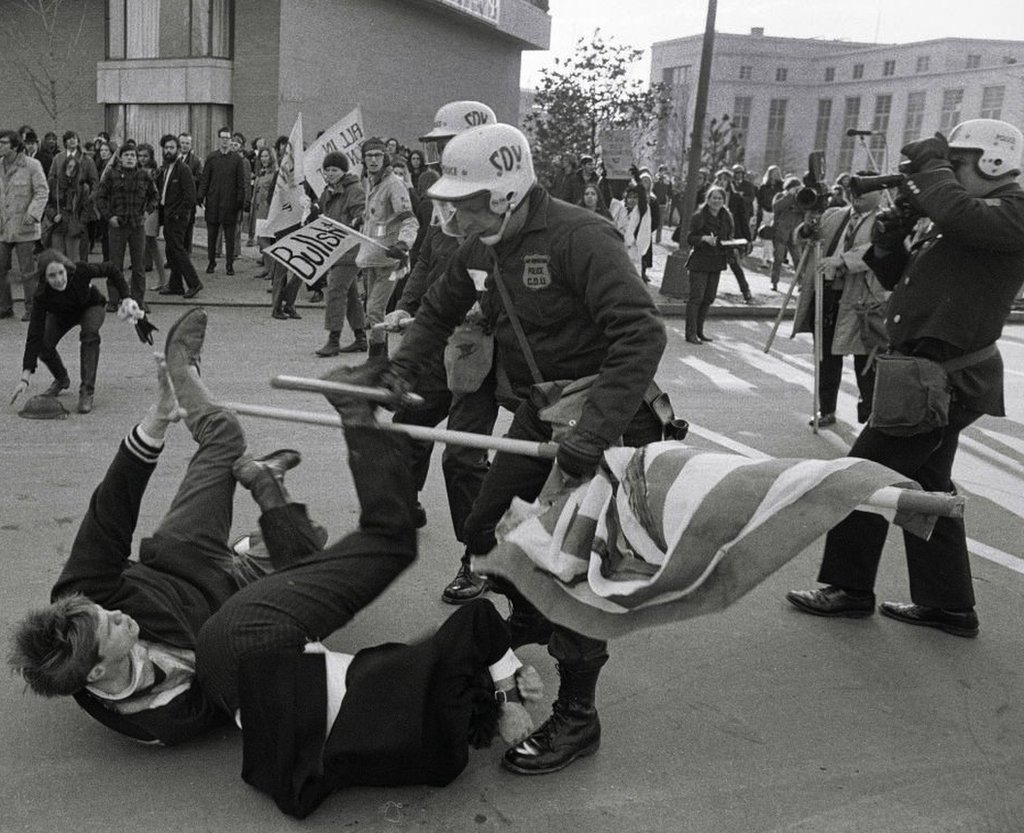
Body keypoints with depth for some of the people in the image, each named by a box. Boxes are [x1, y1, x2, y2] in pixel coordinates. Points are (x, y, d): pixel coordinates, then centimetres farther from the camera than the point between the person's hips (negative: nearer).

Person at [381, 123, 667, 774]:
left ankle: (576, 715, 11)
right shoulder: (480, 248, 2)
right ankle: (532, 636, 40)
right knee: (486, 531, 13)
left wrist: (594, 432, -36)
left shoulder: (578, 238, -24)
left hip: (605, 420, -8)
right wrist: (401, 371, 2)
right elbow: (439, 312, 18)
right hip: (537, 414, 8)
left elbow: (643, 334, -31)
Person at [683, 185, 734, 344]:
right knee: (696, 297, -8)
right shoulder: (699, 216, -7)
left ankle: (699, 331, 19)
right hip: (699, 261, -6)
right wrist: (705, 238, -25)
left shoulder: (726, 217, 10)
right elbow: (690, 238, -9)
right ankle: (690, 333, -5)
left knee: (709, 298, 9)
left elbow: (729, 236, 18)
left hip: (716, 262, 6)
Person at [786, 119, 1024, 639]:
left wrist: (931, 166, -17)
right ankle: (948, 606, 26)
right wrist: (891, 236, -1)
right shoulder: (949, 220, 16)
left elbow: (961, 216, -33)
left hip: (948, 379, -10)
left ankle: (849, 589, 9)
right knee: (927, 484, 16)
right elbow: (896, 278, 18)